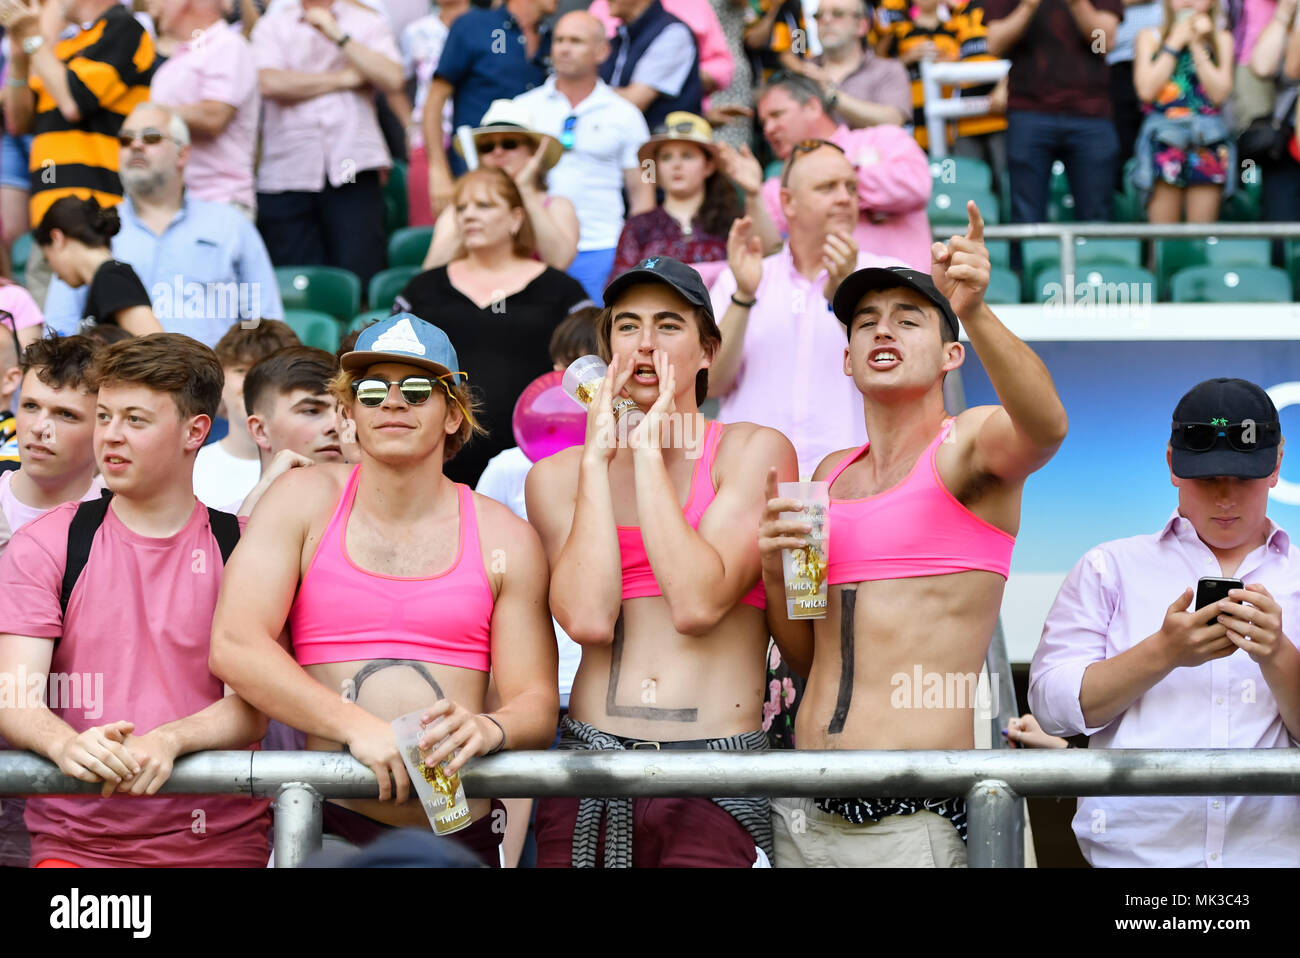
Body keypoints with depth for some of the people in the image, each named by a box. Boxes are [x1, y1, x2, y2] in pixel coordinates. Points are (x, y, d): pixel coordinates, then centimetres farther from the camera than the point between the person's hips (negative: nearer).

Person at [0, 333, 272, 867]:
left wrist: (168, 741, -22)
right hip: (74, 839, -1)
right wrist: (66, 744, -25)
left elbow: (253, 709, -2)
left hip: (219, 842, 1)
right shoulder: (43, 546, 8)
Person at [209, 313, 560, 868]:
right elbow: (234, 645, -4)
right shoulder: (304, 499, 7)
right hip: (330, 826, -1)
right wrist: (357, 725, -15)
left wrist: (486, 730, -17)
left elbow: (537, 703, 7)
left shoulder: (505, 538, 9)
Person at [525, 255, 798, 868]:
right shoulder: (558, 476, 10)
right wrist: (599, 459, -2)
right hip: (589, 767, 2)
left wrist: (650, 450, -6)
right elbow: (587, 619, -7)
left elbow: (698, 604, -11)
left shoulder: (755, 451, 3)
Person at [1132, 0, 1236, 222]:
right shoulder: (1150, 37, 9)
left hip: (1207, 141, 1)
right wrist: (1175, 43, -1)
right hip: (1163, 139, -1)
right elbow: (1146, 90, -5)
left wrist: (1197, 45, -3)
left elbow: (1220, 93, -1)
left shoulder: (1222, 40, 11)